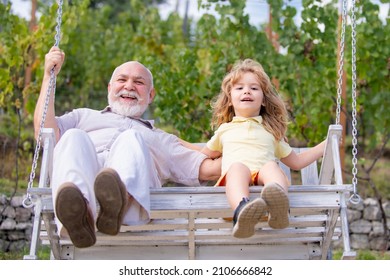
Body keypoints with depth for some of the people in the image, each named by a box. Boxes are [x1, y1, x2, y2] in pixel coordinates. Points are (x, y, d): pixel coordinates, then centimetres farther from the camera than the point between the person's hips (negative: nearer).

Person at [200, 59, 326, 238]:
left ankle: (278, 208, -69)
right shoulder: (225, 129, 35)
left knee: (271, 166, -35)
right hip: (234, 177, -1)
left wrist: (327, 144, 35)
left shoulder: (270, 132, 35)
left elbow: (296, 162, 39)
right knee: (238, 167, -37)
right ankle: (242, 210, -69)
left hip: (263, 177, 1)